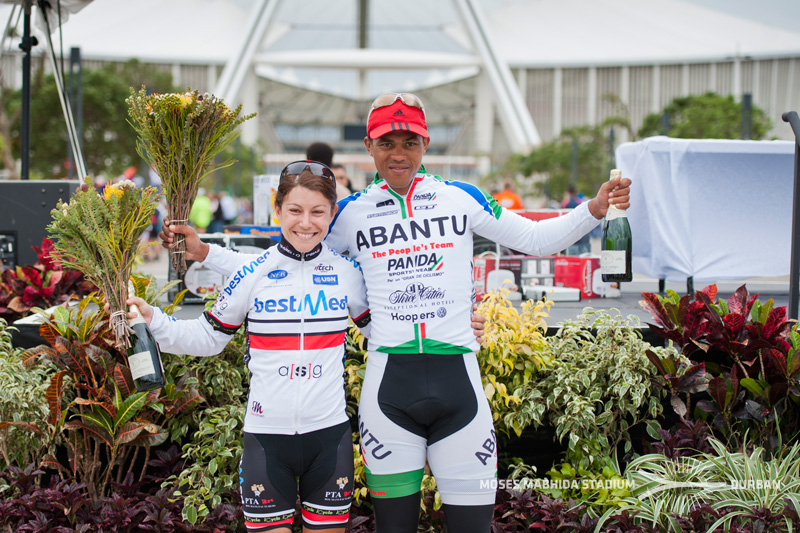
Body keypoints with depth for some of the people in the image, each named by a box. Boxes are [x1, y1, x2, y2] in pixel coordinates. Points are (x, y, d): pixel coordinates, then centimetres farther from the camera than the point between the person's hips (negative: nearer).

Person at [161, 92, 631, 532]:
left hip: (458, 382, 0)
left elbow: (535, 238, 13)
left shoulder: (462, 198, 7)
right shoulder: (353, 212, 8)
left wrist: (594, 210, -1)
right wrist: (205, 252, 9)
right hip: (389, 385, 0)